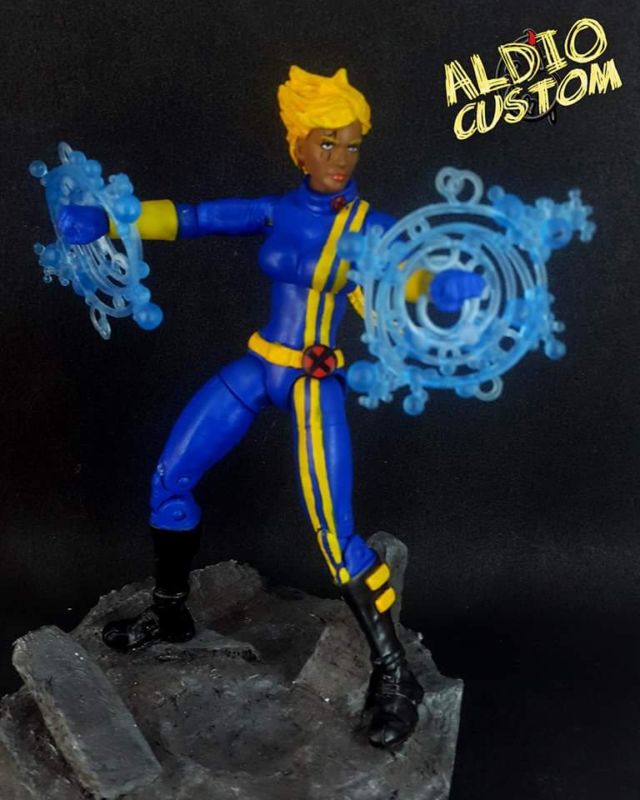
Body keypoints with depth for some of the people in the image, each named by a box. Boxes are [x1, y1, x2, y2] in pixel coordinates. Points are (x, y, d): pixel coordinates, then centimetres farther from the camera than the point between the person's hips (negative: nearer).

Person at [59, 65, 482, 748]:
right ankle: (170, 613, 30)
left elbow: (391, 289, -17)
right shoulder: (277, 212, 2)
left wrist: (440, 287, -39)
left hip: (316, 385, -4)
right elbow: (191, 218, 2)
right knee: (169, 480, 8)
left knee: (334, 533, -14)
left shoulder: (371, 226, -5)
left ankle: (395, 675, 1)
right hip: (255, 369, 5)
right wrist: (107, 223, -8)